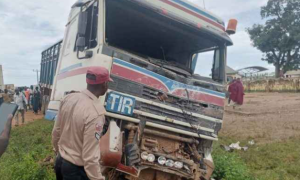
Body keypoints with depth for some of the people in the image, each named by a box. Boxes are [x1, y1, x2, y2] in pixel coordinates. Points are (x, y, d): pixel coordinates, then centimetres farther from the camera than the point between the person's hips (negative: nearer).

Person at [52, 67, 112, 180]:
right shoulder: (95, 112, -29)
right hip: (77, 169, -7)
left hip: (60, 161, 7)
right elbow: (90, 157, -29)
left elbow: (56, 132, 6)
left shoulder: (69, 98, -6)